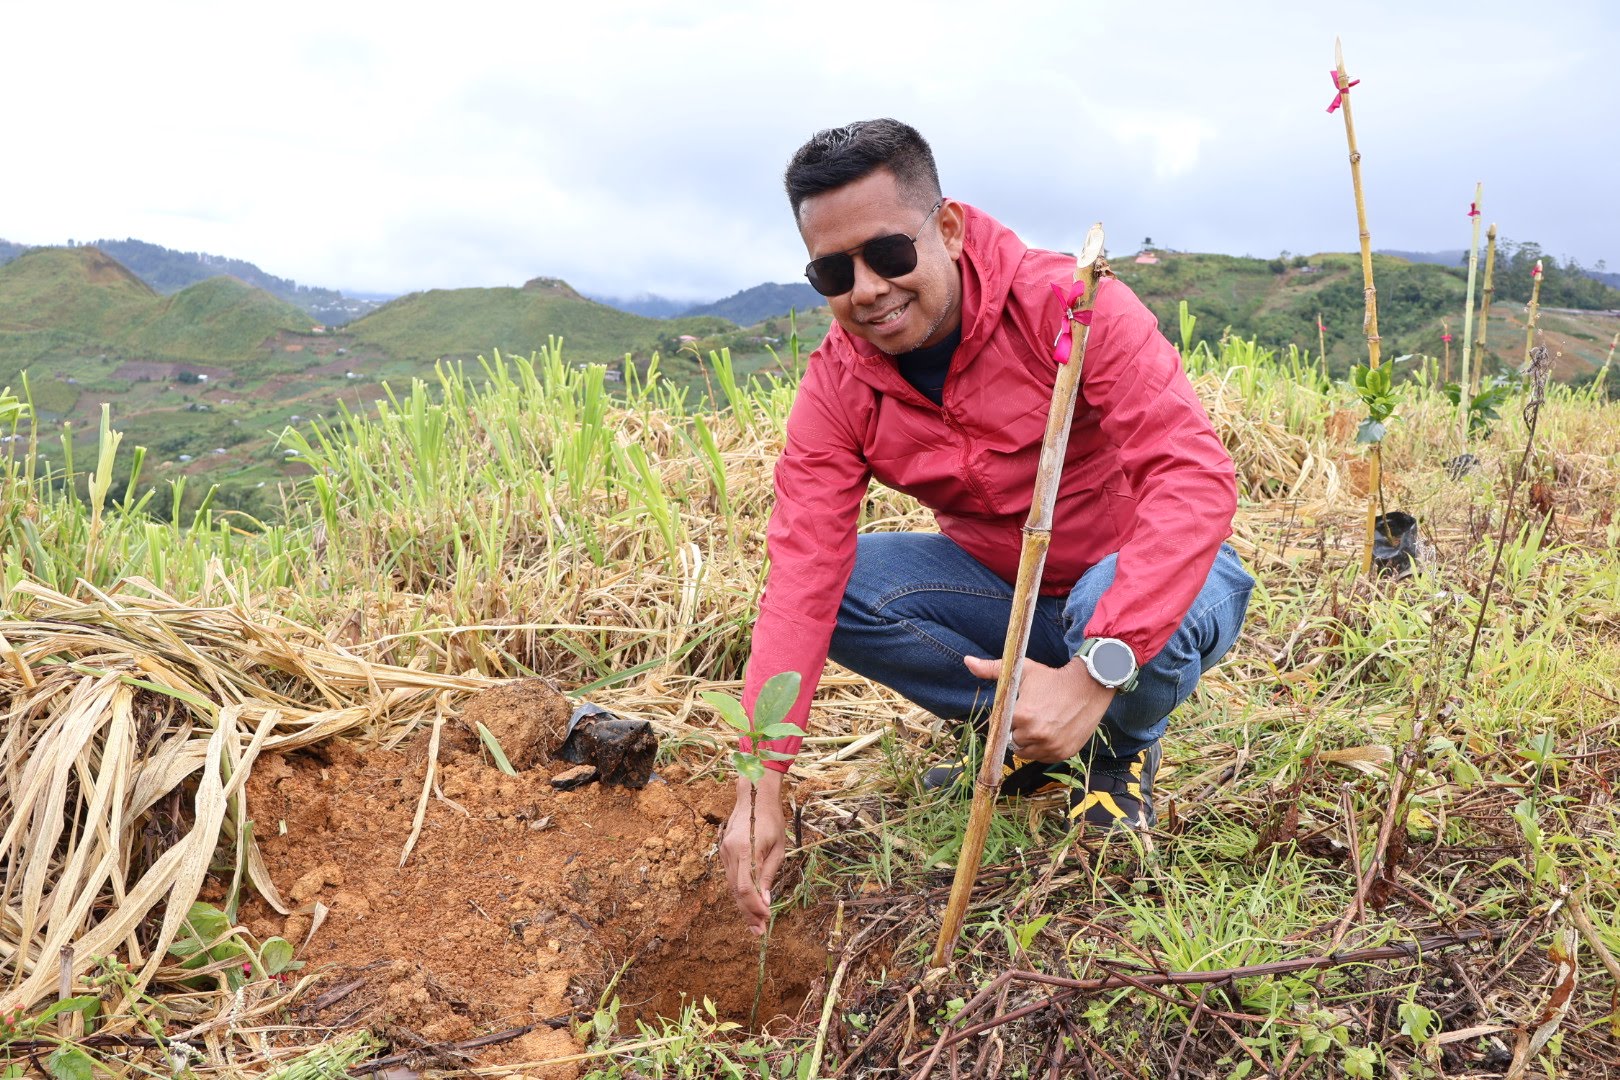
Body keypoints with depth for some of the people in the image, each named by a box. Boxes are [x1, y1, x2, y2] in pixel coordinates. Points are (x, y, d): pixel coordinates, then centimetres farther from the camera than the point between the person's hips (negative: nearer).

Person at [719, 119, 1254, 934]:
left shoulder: (1068, 304, -26)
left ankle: (1123, 745, -1)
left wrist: (1094, 671, -45)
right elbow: (800, 574, -22)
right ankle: (1016, 728, 2)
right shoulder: (837, 386, -14)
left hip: (1142, 583, -3)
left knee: (1108, 593, -38)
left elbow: (1196, 475, -35)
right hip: (1001, 585, 4)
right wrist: (760, 790, -31)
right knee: (839, 582, -19)